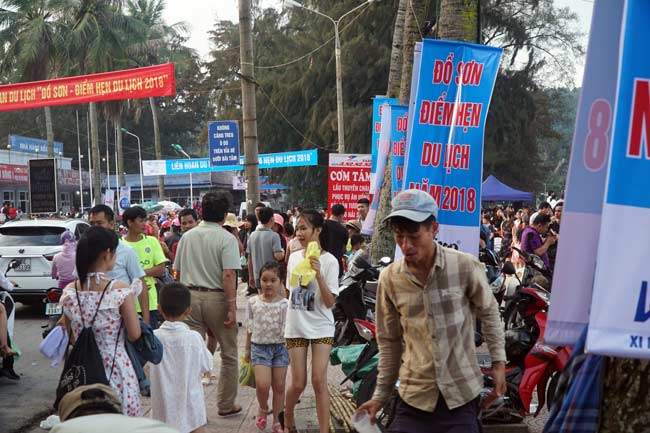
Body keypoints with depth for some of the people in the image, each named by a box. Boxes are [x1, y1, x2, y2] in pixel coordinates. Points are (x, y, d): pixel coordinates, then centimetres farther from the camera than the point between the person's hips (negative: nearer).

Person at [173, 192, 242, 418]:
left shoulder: (187, 236, 8)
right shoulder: (226, 238, -9)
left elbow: (178, 271, 12)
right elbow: (229, 275, -18)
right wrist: (232, 307, -15)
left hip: (190, 296, 4)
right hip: (216, 297, -4)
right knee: (229, 354, 11)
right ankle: (226, 405, 18)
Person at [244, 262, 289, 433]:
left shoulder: (284, 304, -5)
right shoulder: (253, 302, 0)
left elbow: (287, 328, -5)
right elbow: (250, 328, 8)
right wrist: (247, 350, 10)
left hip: (280, 346, 0)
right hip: (259, 346, 0)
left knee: (279, 385, 6)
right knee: (263, 384, -13)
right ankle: (263, 409, 18)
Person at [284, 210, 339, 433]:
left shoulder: (329, 260, -10)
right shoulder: (293, 257, 4)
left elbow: (330, 302, -15)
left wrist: (318, 275, -27)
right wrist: (287, 318, 19)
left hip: (321, 328, -3)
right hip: (296, 326, 3)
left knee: (319, 381, -9)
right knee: (298, 383, 5)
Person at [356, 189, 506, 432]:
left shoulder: (466, 267, -11)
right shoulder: (389, 279, -3)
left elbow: (489, 313, 6)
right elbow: (390, 342, 6)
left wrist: (498, 362, 5)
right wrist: (381, 395, 8)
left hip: (462, 394, -1)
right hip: (414, 397, 2)